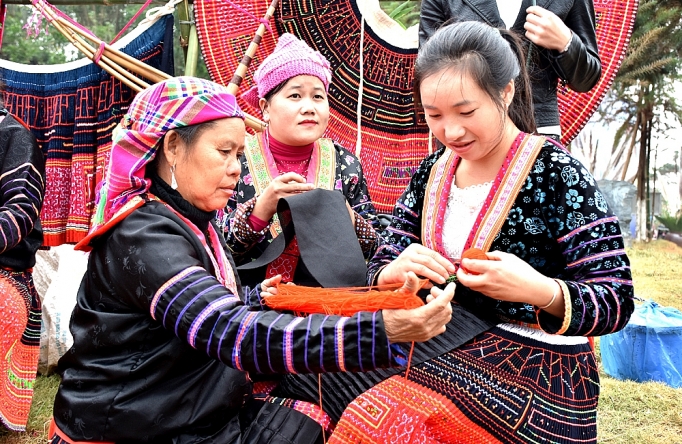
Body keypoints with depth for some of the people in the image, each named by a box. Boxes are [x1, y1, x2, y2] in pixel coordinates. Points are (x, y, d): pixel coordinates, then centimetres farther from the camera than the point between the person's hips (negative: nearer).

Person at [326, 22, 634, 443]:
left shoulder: (556, 173, -12)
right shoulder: (433, 172, 5)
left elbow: (616, 304, -13)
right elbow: (379, 274, 6)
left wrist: (541, 291, -32)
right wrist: (397, 272, -18)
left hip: (537, 378, -5)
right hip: (448, 356, 5)